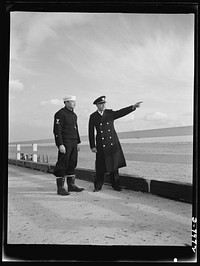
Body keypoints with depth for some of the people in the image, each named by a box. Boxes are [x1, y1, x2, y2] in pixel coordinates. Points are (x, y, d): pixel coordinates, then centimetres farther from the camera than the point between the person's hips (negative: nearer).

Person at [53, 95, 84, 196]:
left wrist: (77, 143, 17)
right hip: (65, 143, -8)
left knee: (72, 164, 12)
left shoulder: (74, 115, 16)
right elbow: (57, 130, -16)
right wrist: (60, 145, -22)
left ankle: (71, 185, 21)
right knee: (62, 165, -6)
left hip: (73, 143, 8)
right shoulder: (60, 114, -10)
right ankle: (60, 188, -1)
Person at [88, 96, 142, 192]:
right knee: (100, 166, -1)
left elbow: (121, 112, -9)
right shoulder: (93, 117, 3)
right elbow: (91, 132, 2)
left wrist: (133, 107, -25)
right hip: (101, 145, -2)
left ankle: (116, 185, 18)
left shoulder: (110, 113, 6)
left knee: (114, 164, 7)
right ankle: (98, 186, 14)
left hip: (113, 144, 2)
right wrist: (92, 146, -3)